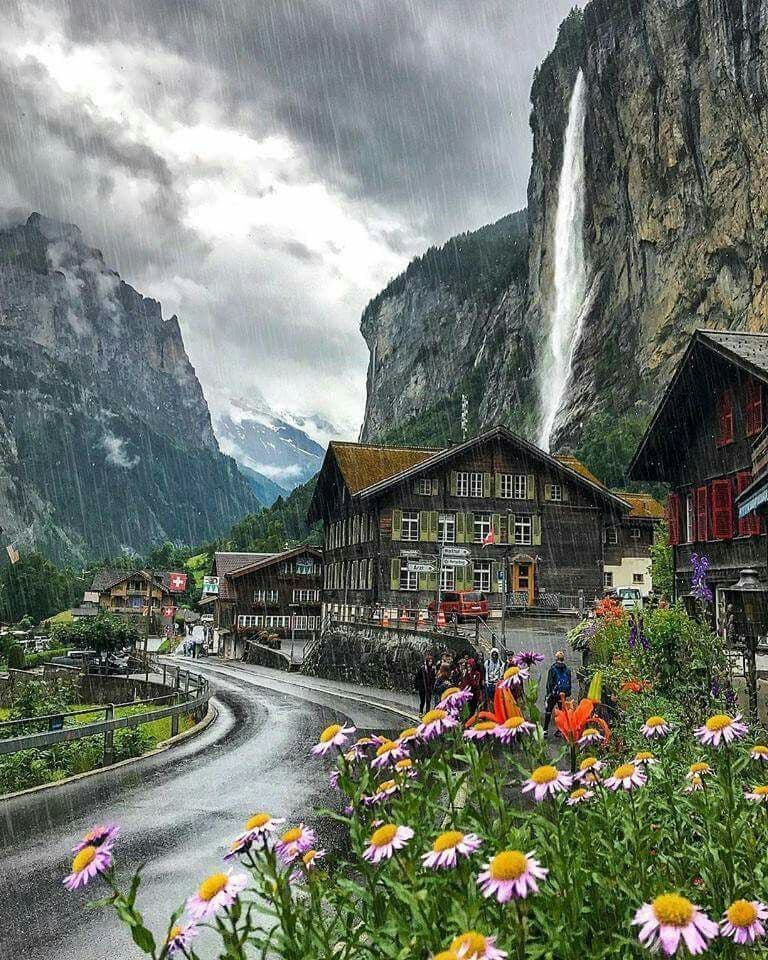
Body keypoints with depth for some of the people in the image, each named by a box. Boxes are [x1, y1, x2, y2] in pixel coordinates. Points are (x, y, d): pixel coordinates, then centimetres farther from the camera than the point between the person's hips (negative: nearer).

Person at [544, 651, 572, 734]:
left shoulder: (552, 668, -7)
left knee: (548, 711, 4)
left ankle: (545, 729, 0)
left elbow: (549, 682, -6)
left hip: (554, 693, -3)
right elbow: (569, 682, 10)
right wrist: (567, 692, 17)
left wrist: (548, 693, -1)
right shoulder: (567, 669, 4)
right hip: (564, 694, 3)